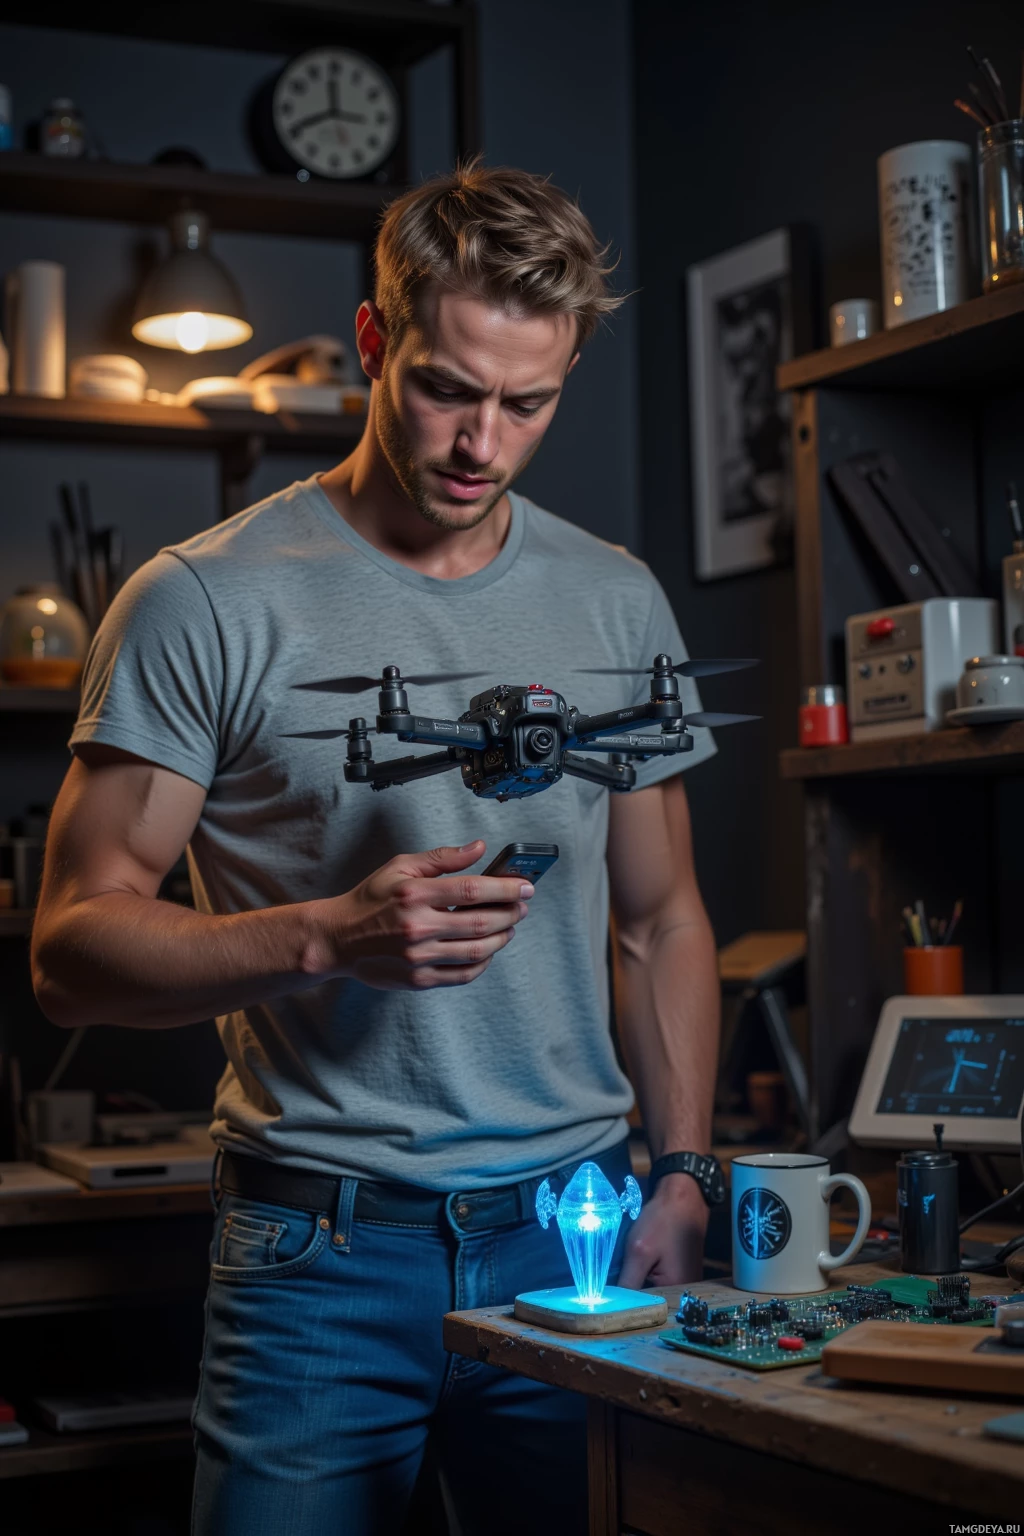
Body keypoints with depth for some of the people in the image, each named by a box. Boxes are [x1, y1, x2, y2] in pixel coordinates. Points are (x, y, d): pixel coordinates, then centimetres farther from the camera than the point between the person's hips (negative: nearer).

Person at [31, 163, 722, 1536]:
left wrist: (685, 1179, 5)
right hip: (320, 1252, -3)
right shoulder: (206, 604, -5)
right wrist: (329, 937, -22)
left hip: (575, 1225, 4)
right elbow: (74, 952, -7)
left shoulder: (620, 606, 9)